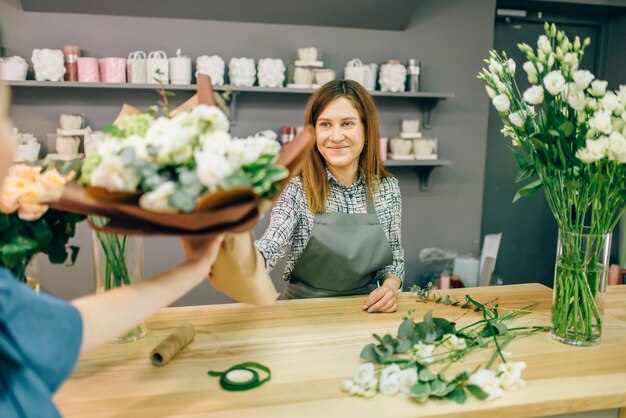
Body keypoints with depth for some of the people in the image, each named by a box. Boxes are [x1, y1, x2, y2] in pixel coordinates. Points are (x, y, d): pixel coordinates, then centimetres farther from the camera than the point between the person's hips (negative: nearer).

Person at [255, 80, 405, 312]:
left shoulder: (387, 188, 0)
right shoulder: (295, 188, -10)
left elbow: (395, 257, 10)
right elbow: (271, 247, -25)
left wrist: (390, 285, -11)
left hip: (367, 309, 4)